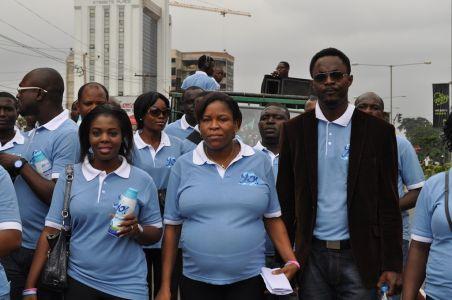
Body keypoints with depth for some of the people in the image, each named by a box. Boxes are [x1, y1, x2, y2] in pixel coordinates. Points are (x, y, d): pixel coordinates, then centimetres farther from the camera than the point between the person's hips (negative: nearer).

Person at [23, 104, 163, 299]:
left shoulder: (142, 180, -2)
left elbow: (156, 233, 4)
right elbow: (51, 232, -1)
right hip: (78, 281, 0)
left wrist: (137, 230, -18)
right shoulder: (69, 177, -1)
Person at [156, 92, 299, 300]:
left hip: (249, 279, 0)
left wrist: (291, 262, -5)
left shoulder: (260, 163, 0)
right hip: (195, 281, 0)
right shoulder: (183, 165, 0)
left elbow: (272, 219, 7)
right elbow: (172, 227, 3)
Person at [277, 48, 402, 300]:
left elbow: (388, 202, 0)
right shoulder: (294, 130, 3)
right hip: (311, 256, 2)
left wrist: (392, 265, -4)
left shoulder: (378, 131, -1)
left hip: (359, 257, -1)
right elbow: (286, 198, 7)